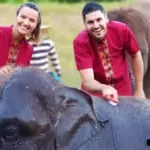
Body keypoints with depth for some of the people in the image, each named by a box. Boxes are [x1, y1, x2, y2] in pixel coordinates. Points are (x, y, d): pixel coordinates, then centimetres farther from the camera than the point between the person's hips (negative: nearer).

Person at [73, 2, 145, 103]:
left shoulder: (122, 30, -21)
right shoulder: (80, 42, -26)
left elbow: (136, 56, -3)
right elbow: (87, 81, -32)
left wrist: (139, 89, -3)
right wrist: (104, 88, -53)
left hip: (123, 91, 1)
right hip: (95, 93, -1)